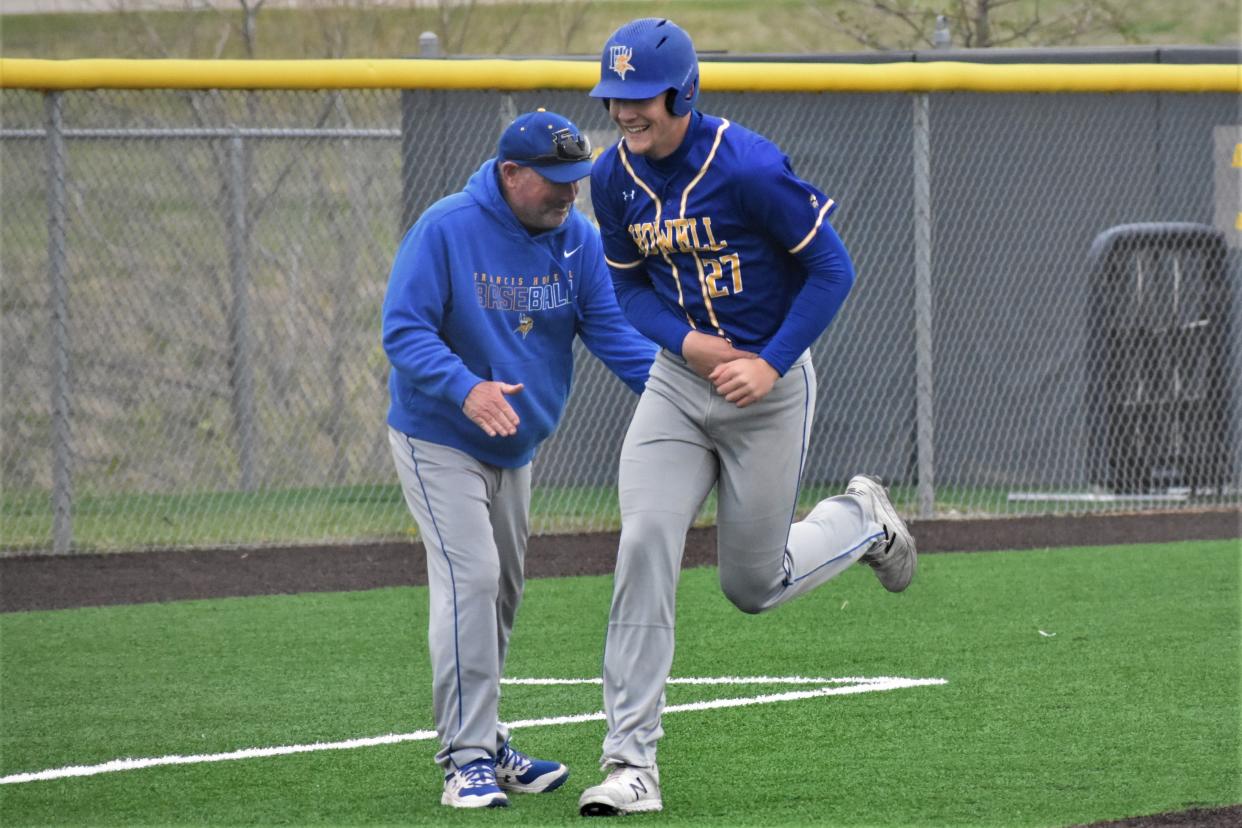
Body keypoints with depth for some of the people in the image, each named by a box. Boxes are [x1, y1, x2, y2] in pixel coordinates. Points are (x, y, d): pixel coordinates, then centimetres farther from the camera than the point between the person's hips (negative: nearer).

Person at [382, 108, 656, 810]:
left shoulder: (578, 239, -4)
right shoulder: (445, 229, -21)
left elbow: (613, 327, -9)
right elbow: (405, 331, -24)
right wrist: (465, 388, -40)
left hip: (515, 447, 7)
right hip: (438, 440, -7)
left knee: (502, 593, 15)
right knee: (471, 579, -18)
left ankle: (483, 741, 29)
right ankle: (468, 759, -17)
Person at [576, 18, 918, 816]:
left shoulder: (748, 168, -21)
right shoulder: (615, 177, -4)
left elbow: (831, 269, -15)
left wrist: (771, 365, -22)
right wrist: (686, 341, -12)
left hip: (769, 387, -4)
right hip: (677, 381, 4)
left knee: (752, 585, 4)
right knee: (645, 548, -13)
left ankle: (862, 519, 37)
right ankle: (632, 763, -11)